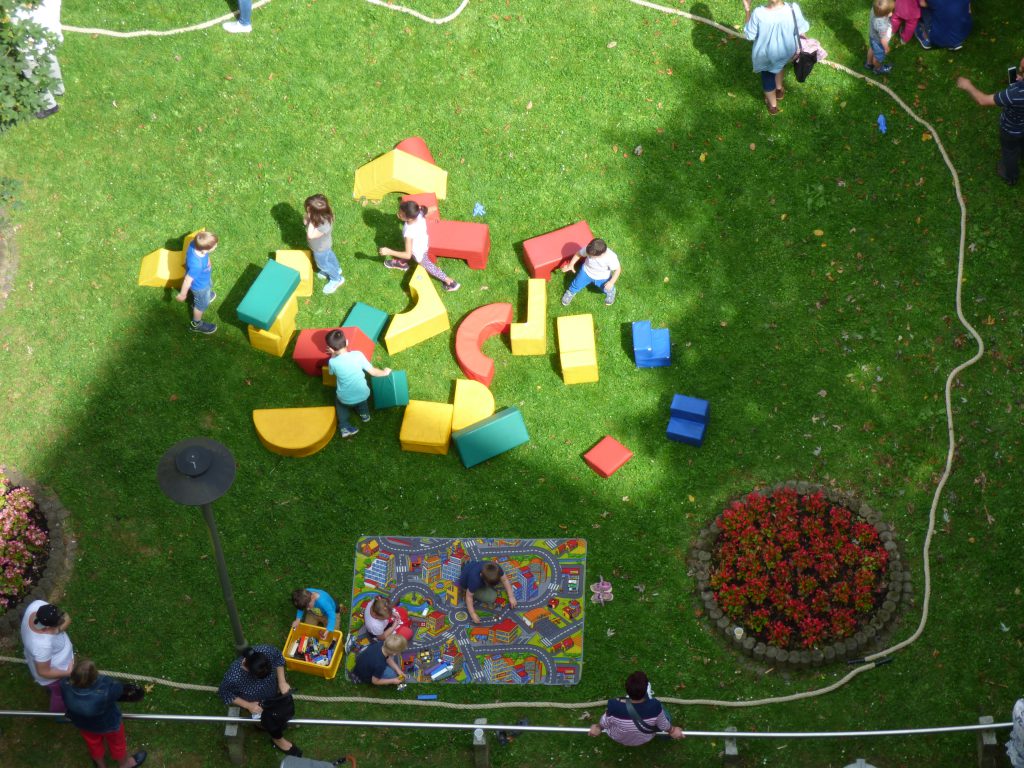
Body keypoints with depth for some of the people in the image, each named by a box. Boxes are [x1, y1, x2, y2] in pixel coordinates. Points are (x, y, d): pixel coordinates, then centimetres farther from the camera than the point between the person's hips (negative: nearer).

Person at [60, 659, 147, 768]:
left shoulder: (65, 685, -37)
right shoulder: (106, 690, -48)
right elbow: (124, 689, -25)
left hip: (82, 723, 3)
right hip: (108, 724, -3)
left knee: (94, 744, 34)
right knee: (116, 742, 31)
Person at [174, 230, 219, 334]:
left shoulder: (195, 243, -31)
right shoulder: (197, 265, -49)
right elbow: (188, 280, -33)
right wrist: (183, 294, -14)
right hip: (200, 285, -6)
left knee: (209, 287, 38)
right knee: (202, 304, 23)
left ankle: (206, 296, 71)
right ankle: (196, 324, 50)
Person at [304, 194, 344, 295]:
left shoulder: (324, 226, -50)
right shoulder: (321, 215, -26)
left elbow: (310, 236, -42)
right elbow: (305, 222, -11)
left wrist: (311, 221, -45)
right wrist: (307, 218, -32)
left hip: (320, 249, -7)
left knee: (322, 264, 23)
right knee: (329, 255, 35)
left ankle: (337, 279, 48)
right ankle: (336, 269, 66)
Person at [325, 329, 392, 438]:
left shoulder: (332, 362, -18)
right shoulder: (358, 355, -17)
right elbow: (373, 371, -6)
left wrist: (333, 355, 16)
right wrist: (385, 372, 14)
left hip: (346, 400, -2)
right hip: (363, 396, 2)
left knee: (338, 398, 33)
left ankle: (344, 427, 19)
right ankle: (364, 413, 32)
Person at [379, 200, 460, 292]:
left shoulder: (409, 233, -47)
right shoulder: (420, 214, -33)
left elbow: (408, 255, -42)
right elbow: (434, 208, -15)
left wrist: (389, 252, -40)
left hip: (419, 253, -5)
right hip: (424, 242, 5)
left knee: (427, 266, 23)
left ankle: (449, 281, 38)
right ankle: (402, 263, 65)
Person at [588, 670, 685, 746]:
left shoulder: (615, 707, -40)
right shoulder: (655, 707, -39)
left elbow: (604, 723, -17)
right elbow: (664, 726, -17)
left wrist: (597, 727, 7)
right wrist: (672, 730, 7)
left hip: (618, 739, 0)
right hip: (645, 739, 0)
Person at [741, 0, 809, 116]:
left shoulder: (758, 14, -36)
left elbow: (749, 35, -17)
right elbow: (801, 30, -12)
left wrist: (747, 10, -12)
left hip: (766, 54, -2)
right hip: (786, 51, 2)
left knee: (768, 77, 29)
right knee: (779, 64, 38)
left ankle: (773, 105, 53)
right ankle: (779, 89, 63)